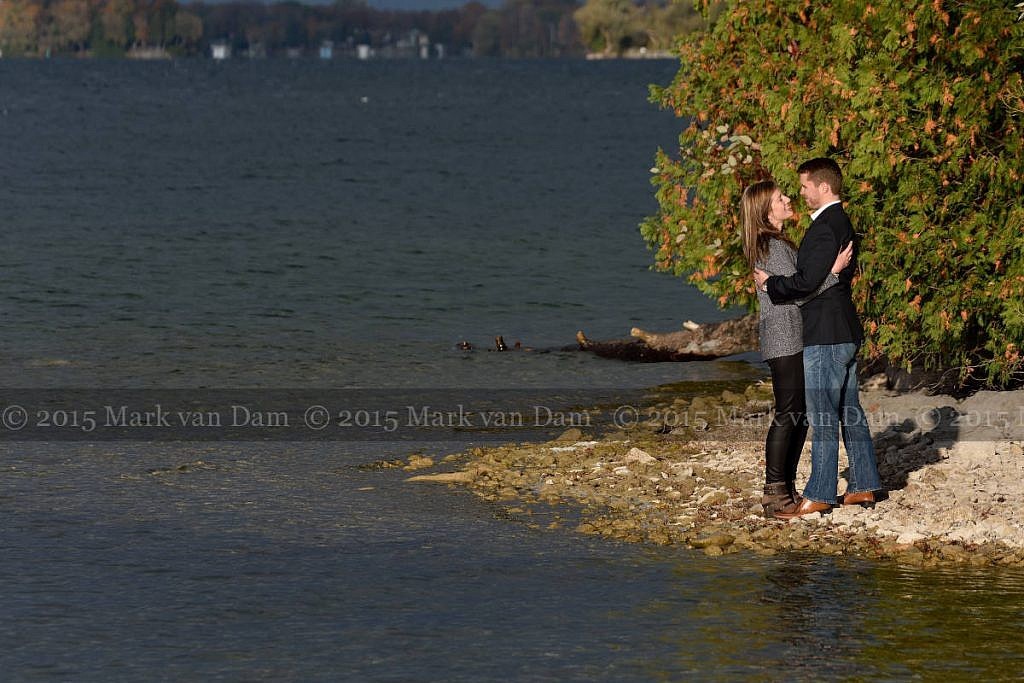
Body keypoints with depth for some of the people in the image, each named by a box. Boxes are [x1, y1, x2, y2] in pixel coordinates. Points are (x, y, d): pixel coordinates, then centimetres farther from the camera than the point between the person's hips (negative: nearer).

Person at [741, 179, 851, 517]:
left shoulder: (778, 243, 17)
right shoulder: (773, 246, -15)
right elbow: (798, 291, -20)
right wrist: (833, 271, -20)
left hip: (794, 340, 10)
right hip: (784, 340, -10)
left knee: (800, 414, 11)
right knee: (788, 414, -9)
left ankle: (787, 488, 16)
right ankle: (774, 493, -7)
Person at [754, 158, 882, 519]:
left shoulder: (825, 227, -18)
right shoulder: (843, 223, 15)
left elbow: (807, 280, -26)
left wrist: (769, 283, -10)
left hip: (824, 337, -11)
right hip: (845, 333, 11)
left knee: (823, 419, -6)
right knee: (850, 413, 14)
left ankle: (819, 495, -3)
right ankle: (864, 486, 19)